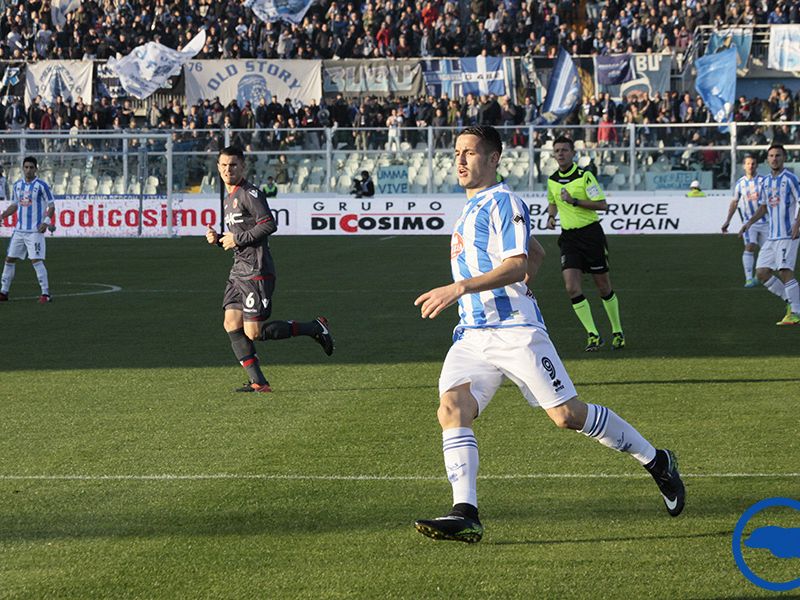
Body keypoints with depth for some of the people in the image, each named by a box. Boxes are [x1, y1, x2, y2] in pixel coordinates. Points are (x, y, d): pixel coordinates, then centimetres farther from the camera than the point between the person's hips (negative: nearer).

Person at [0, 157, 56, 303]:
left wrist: (46, 221, -17)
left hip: (35, 231, -6)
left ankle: (45, 293, -9)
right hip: (19, 230, 6)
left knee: (36, 260, -13)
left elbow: (51, 206, -4)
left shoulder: (41, 186, -6)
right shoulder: (17, 186, 10)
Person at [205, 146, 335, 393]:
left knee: (254, 332, -10)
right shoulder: (229, 198, 19)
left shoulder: (250, 193, -11)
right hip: (238, 270, 9)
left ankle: (314, 328, 5)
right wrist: (218, 239, 9)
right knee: (231, 324, -2)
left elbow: (269, 225, -20)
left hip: (256, 272, -9)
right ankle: (258, 382, 0)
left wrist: (237, 239, -15)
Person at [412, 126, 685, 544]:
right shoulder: (468, 210, 22)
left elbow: (517, 265, -19)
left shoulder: (503, 203, -6)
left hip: (515, 331, -8)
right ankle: (465, 514, -26)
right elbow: (536, 254, 33)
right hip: (472, 335, 8)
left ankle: (656, 462, 16)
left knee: (567, 414, -5)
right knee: (451, 408, -17)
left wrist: (460, 288, -28)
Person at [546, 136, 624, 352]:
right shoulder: (552, 180, 7)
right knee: (572, 287, -12)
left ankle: (617, 332, 22)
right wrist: (551, 216, 6)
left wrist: (574, 201, -22)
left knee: (603, 286, 5)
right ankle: (593, 335, -6)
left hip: (590, 233, -4)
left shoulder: (585, 176, -11)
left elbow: (602, 204, -15)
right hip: (568, 237, 4)